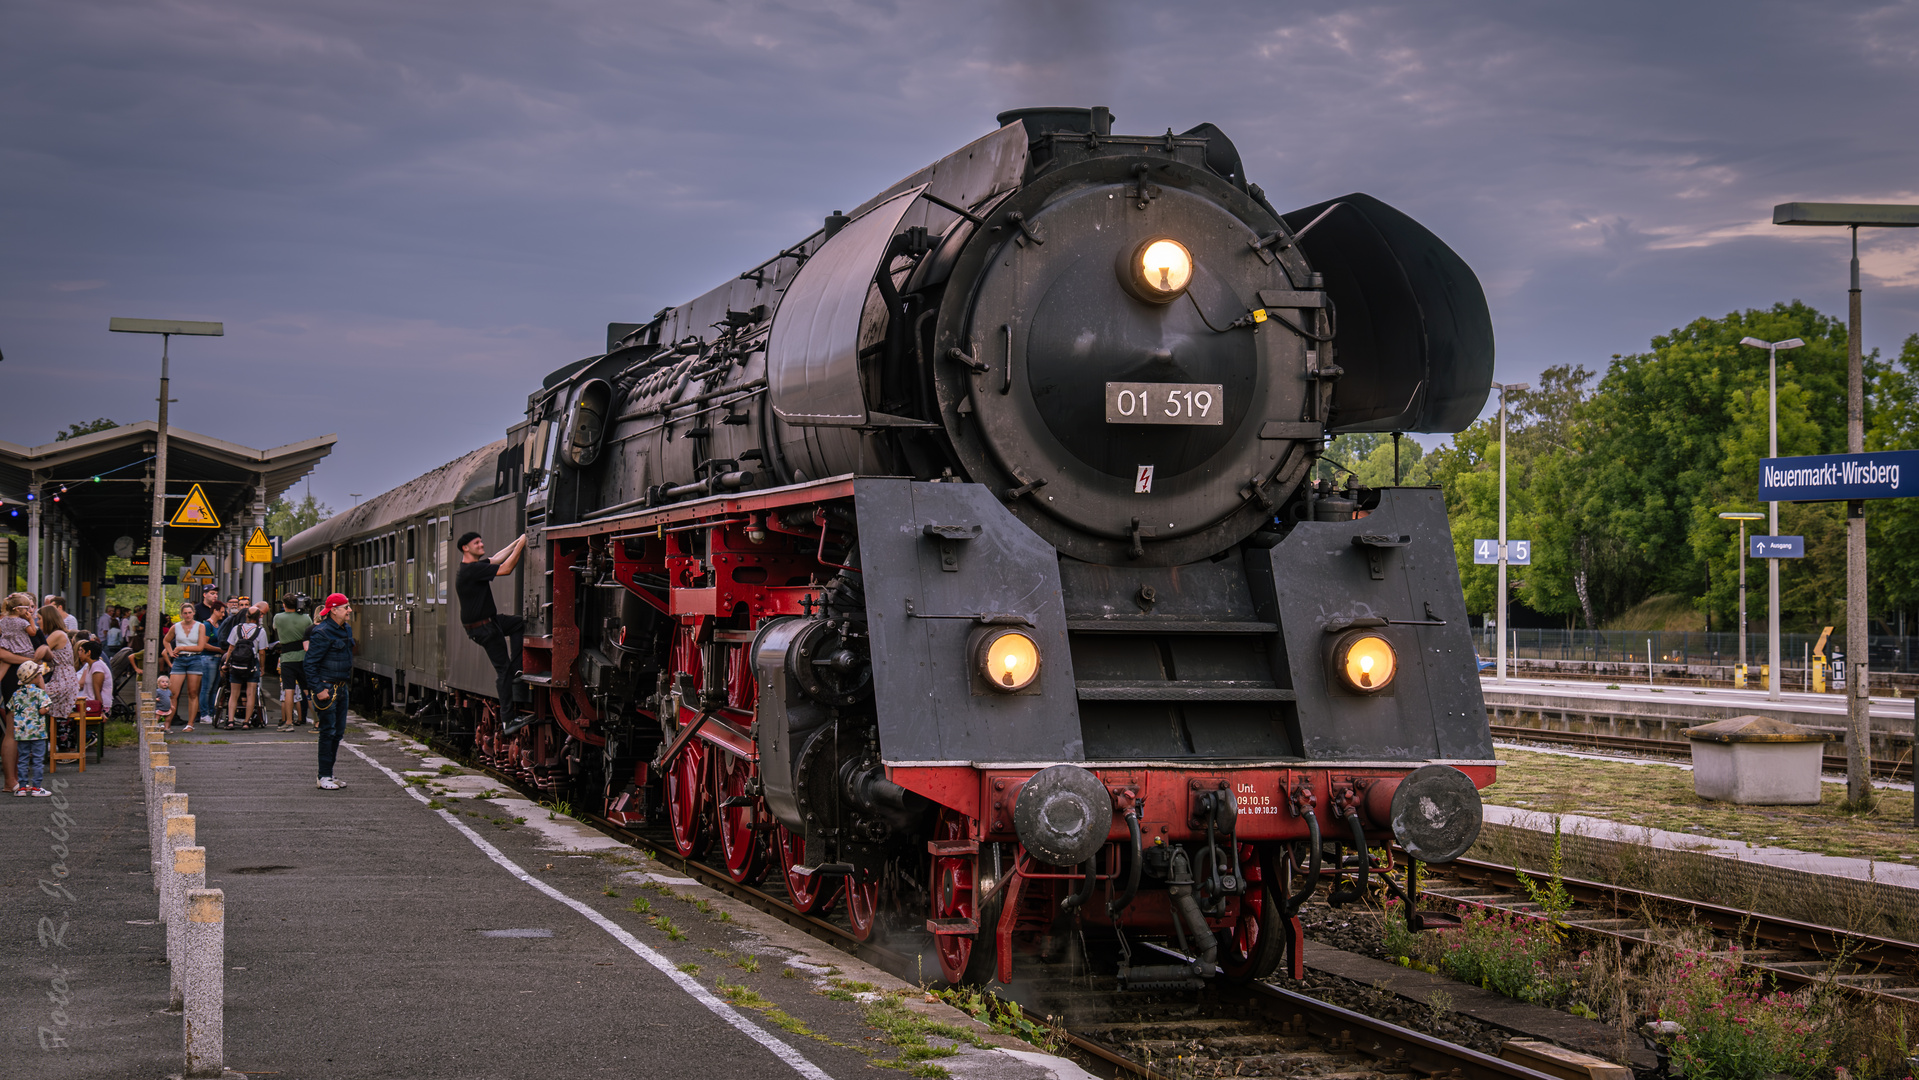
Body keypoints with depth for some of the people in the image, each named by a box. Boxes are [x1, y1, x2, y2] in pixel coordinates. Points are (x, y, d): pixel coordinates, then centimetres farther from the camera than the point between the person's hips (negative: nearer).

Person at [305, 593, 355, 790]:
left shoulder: (346, 629, 11)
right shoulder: (322, 633, -16)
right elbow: (310, 663, -17)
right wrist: (318, 689, -20)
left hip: (341, 688, 9)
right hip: (326, 688, -9)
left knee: (338, 731, 11)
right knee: (328, 732, -6)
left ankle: (328, 775, 19)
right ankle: (323, 777, -1)